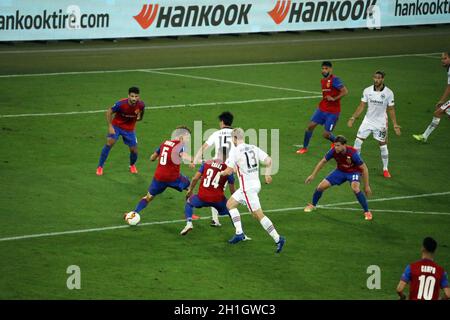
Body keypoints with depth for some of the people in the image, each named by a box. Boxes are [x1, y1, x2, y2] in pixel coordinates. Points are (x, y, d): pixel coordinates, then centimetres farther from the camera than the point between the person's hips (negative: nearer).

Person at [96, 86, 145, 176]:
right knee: (110, 142, -21)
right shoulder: (121, 104, -29)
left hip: (129, 129, 3)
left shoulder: (141, 105, -19)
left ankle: (132, 165, 37)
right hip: (117, 125, -3)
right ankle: (100, 167, -8)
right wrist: (110, 126, -18)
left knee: (134, 150, 2)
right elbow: (109, 112, -14)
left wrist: (139, 117, -21)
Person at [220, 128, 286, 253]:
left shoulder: (235, 151, -13)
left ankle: (278, 239, -12)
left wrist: (222, 173, 9)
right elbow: (268, 160, 2)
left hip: (247, 188, -8)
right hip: (256, 184, 8)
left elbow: (229, 171, -14)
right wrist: (268, 174, 17)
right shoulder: (253, 148, 6)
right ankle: (239, 233, 16)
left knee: (258, 214, -8)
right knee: (230, 204, 19)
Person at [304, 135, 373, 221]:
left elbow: (364, 168, -23)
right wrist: (313, 175, 0)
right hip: (340, 171, 4)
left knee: (355, 188, -34)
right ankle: (313, 205, 26)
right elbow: (323, 161, -3)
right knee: (321, 186, -3)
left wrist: (366, 186, -20)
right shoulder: (333, 151, -23)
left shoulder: (352, 153, -34)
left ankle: (367, 212, -19)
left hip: (353, 172, -4)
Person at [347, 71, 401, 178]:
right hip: (368, 121, 2)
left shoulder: (388, 93, -10)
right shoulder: (367, 91, -4)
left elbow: (391, 110, -3)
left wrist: (395, 125, -6)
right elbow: (361, 106, 3)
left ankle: (385, 169, 16)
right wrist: (352, 118, -2)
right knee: (358, 141, -2)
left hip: (381, 123, -2)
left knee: (383, 145, 1)